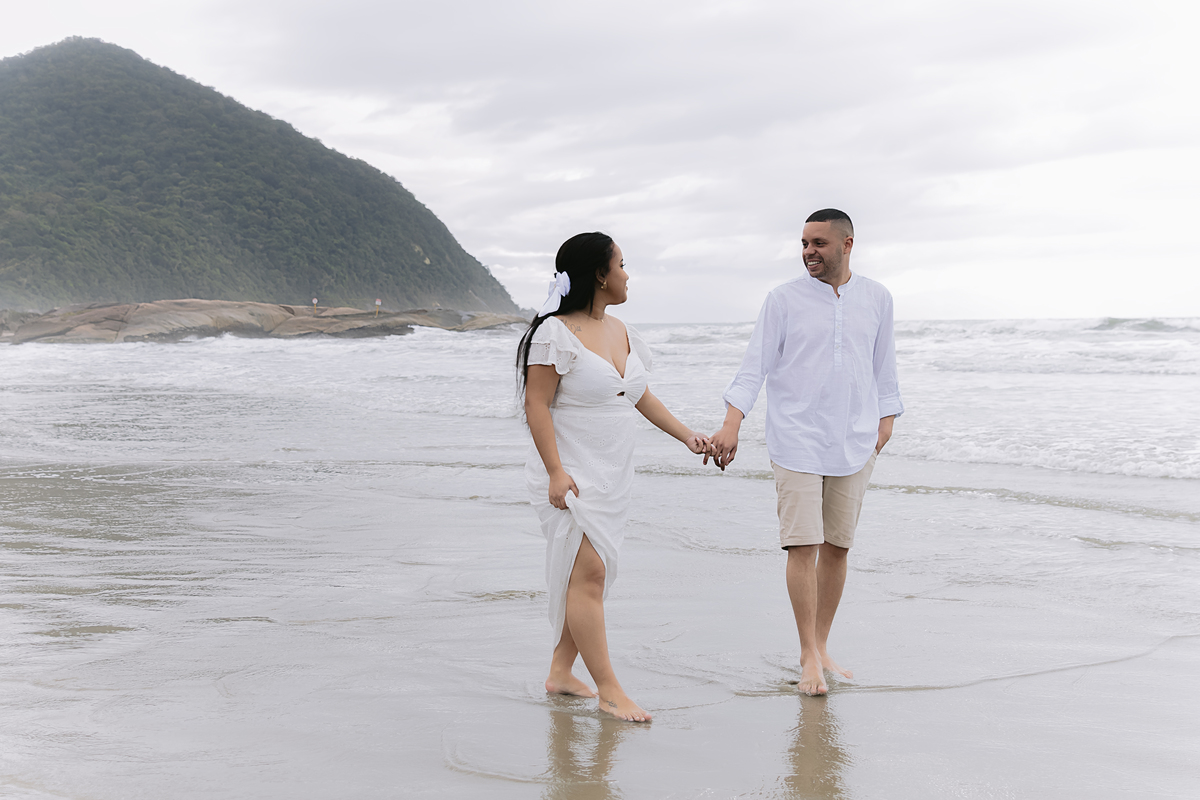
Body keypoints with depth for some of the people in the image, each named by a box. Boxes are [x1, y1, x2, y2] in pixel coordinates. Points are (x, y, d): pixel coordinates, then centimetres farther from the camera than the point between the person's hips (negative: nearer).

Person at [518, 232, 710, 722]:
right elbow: (537, 405, -14)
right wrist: (555, 471, -21)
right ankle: (608, 690, -10)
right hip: (570, 475, -8)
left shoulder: (620, 331, 13)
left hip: (611, 476, 8)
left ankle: (561, 673, 20)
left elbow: (640, 396, 23)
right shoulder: (556, 333, -12)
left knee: (592, 576, 8)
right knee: (588, 572, -12)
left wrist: (686, 435, 19)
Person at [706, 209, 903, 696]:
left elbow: (883, 368, 17)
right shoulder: (784, 300, 0)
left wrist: (886, 424, 11)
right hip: (797, 441, -3)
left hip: (854, 444, 3)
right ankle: (809, 657, 1)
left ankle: (822, 648, 19)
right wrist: (731, 425, -13)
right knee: (802, 545, -8)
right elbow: (754, 366, -3)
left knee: (838, 546, 7)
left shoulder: (876, 299, 9)